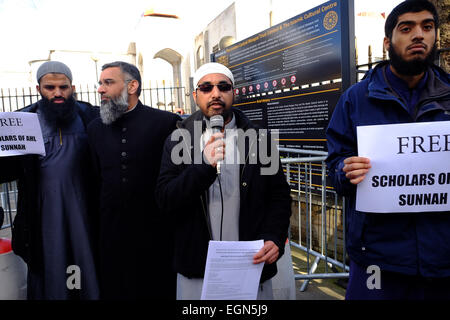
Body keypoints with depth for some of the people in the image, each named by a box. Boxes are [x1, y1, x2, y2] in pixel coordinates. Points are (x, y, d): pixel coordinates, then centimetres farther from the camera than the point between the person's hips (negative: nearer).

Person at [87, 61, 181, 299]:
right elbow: (96, 179, 11)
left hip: (156, 232, -3)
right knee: (114, 289, 17)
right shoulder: (95, 129, 7)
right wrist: (96, 224, 9)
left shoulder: (166, 122, -8)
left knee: (158, 289, 12)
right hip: (112, 232, 4)